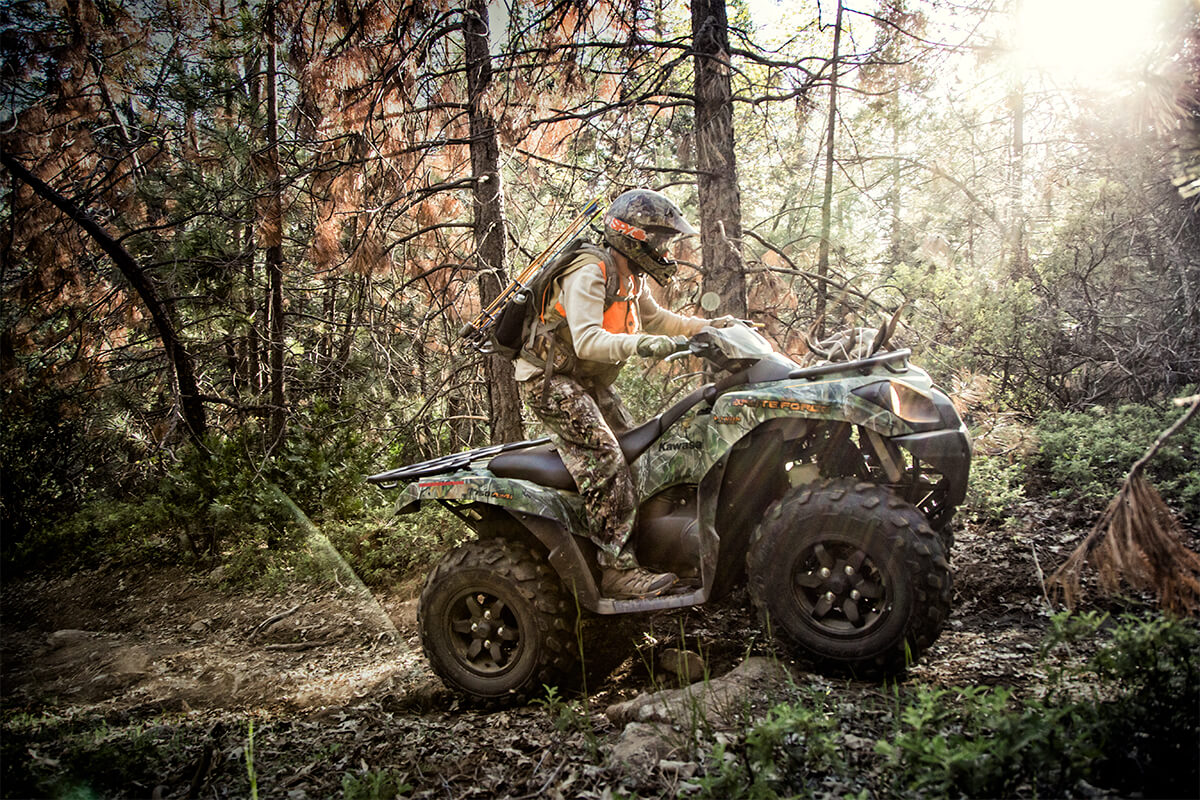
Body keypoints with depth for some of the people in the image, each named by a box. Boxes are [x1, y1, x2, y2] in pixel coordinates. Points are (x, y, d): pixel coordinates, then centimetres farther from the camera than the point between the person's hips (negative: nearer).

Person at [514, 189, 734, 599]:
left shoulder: (630, 277, 10)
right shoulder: (589, 272, -22)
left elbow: (653, 317, 28)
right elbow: (587, 340, -36)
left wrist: (706, 326, 19)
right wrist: (639, 343, -51)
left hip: (590, 382, 10)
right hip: (551, 378, -10)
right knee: (604, 460, -23)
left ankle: (648, 545, 10)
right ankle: (617, 569, -23)